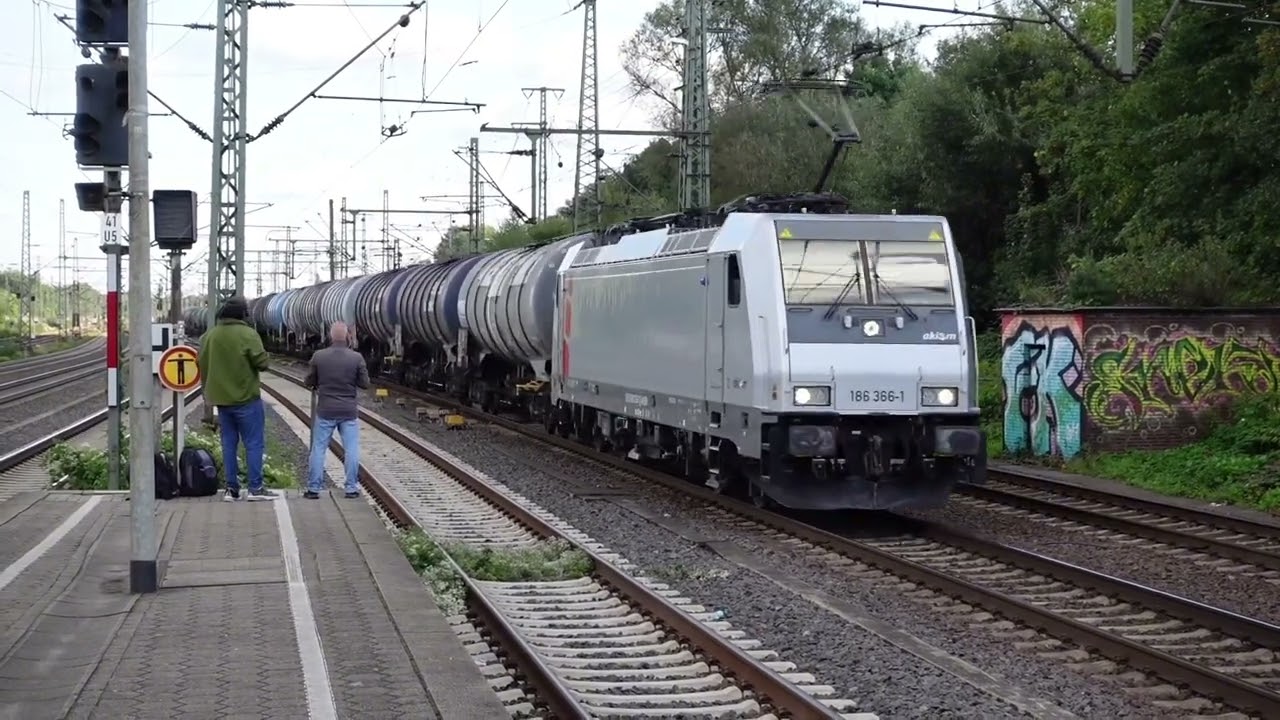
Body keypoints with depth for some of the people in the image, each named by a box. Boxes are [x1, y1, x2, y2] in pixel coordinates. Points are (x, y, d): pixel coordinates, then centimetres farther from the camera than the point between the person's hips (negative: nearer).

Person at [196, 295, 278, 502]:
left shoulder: (209, 336, 5)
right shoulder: (247, 334, -14)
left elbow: (201, 364, 11)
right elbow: (261, 362, -18)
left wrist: (210, 388, 21)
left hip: (221, 398, 6)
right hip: (246, 398, -6)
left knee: (229, 444, 11)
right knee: (254, 443, 0)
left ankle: (231, 488, 11)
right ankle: (255, 488, -1)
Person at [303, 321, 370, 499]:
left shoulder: (318, 356, -8)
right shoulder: (356, 358, -10)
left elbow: (309, 382, 0)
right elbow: (365, 383, -3)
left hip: (325, 411, 0)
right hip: (349, 411, 0)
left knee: (318, 449, 8)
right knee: (351, 450, 8)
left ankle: (313, 488, 10)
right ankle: (351, 488, 10)